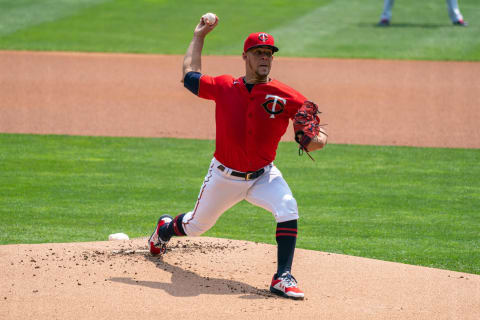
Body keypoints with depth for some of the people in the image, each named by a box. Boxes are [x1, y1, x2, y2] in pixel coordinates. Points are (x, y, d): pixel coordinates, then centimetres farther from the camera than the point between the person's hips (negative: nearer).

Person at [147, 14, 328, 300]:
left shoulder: (285, 97, -13)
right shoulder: (224, 87, -7)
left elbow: (318, 127, -12)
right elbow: (190, 75, 10)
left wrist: (317, 140, -36)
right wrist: (199, 37, 17)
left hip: (263, 176, -1)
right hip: (224, 176, 1)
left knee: (288, 210, -31)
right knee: (195, 226, 19)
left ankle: (283, 278, -26)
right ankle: (165, 228, 56)